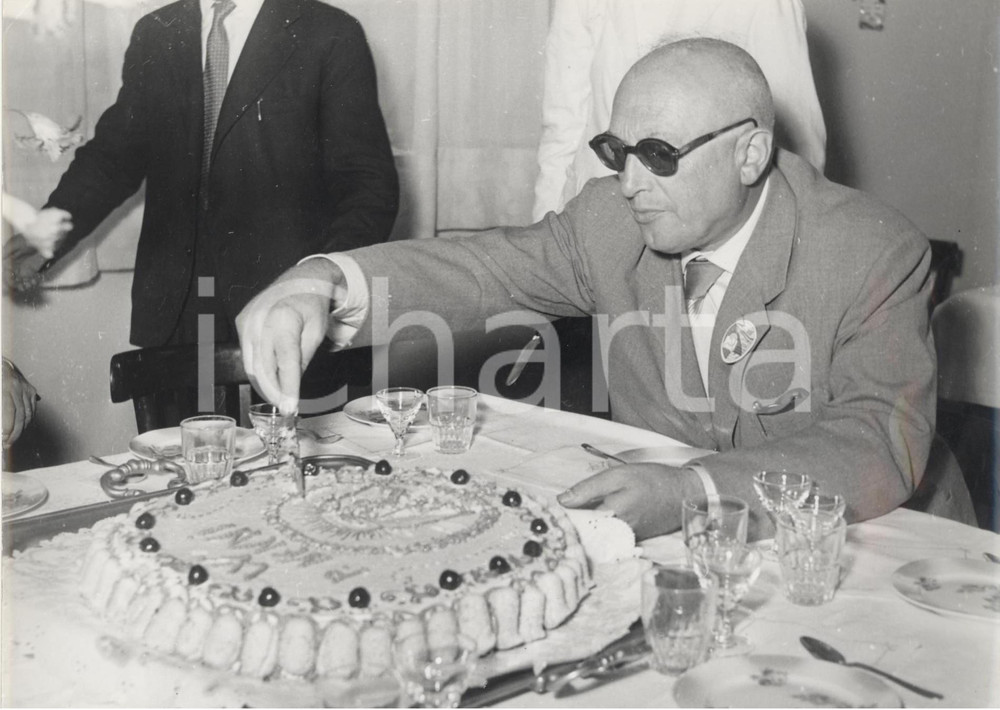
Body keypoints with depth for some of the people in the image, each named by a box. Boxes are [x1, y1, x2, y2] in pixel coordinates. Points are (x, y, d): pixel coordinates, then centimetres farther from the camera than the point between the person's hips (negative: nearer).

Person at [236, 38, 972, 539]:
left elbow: (884, 440, -23)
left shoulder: (877, 256, -15)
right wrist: (327, 282, -29)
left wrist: (690, 492, -38)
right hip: (650, 540, 3)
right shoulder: (616, 217, -4)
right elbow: (490, 267, -9)